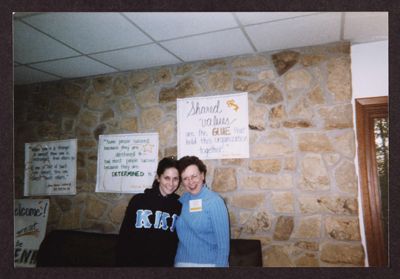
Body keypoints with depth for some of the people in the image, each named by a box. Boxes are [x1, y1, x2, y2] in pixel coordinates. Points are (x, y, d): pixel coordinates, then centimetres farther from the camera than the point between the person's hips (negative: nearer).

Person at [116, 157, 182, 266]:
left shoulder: (180, 205, -4)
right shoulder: (138, 201, -6)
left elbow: (181, 241, 1)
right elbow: (124, 238, -2)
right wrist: (121, 263, -6)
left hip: (165, 263, 1)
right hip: (135, 261, 0)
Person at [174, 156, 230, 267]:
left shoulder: (214, 201, -13)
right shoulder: (181, 201, 0)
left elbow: (223, 240, -13)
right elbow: (178, 233, 9)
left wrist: (220, 265, -15)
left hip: (209, 262, -4)